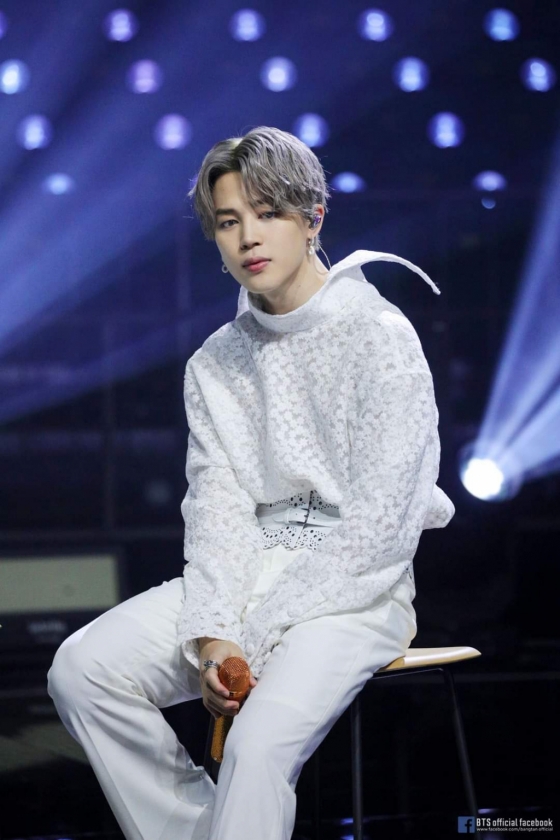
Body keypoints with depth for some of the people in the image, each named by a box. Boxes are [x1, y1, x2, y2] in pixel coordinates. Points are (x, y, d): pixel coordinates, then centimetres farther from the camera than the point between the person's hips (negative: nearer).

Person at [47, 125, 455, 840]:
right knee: (81, 670, -16)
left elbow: (379, 525, -13)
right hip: (250, 571, 6)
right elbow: (217, 509, 2)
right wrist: (211, 634, -17)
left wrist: (250, 637, -17)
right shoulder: (215, 365, 11)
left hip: (355, 588, -6)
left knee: (259, 744, -32)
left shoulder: (381, 338, -7)